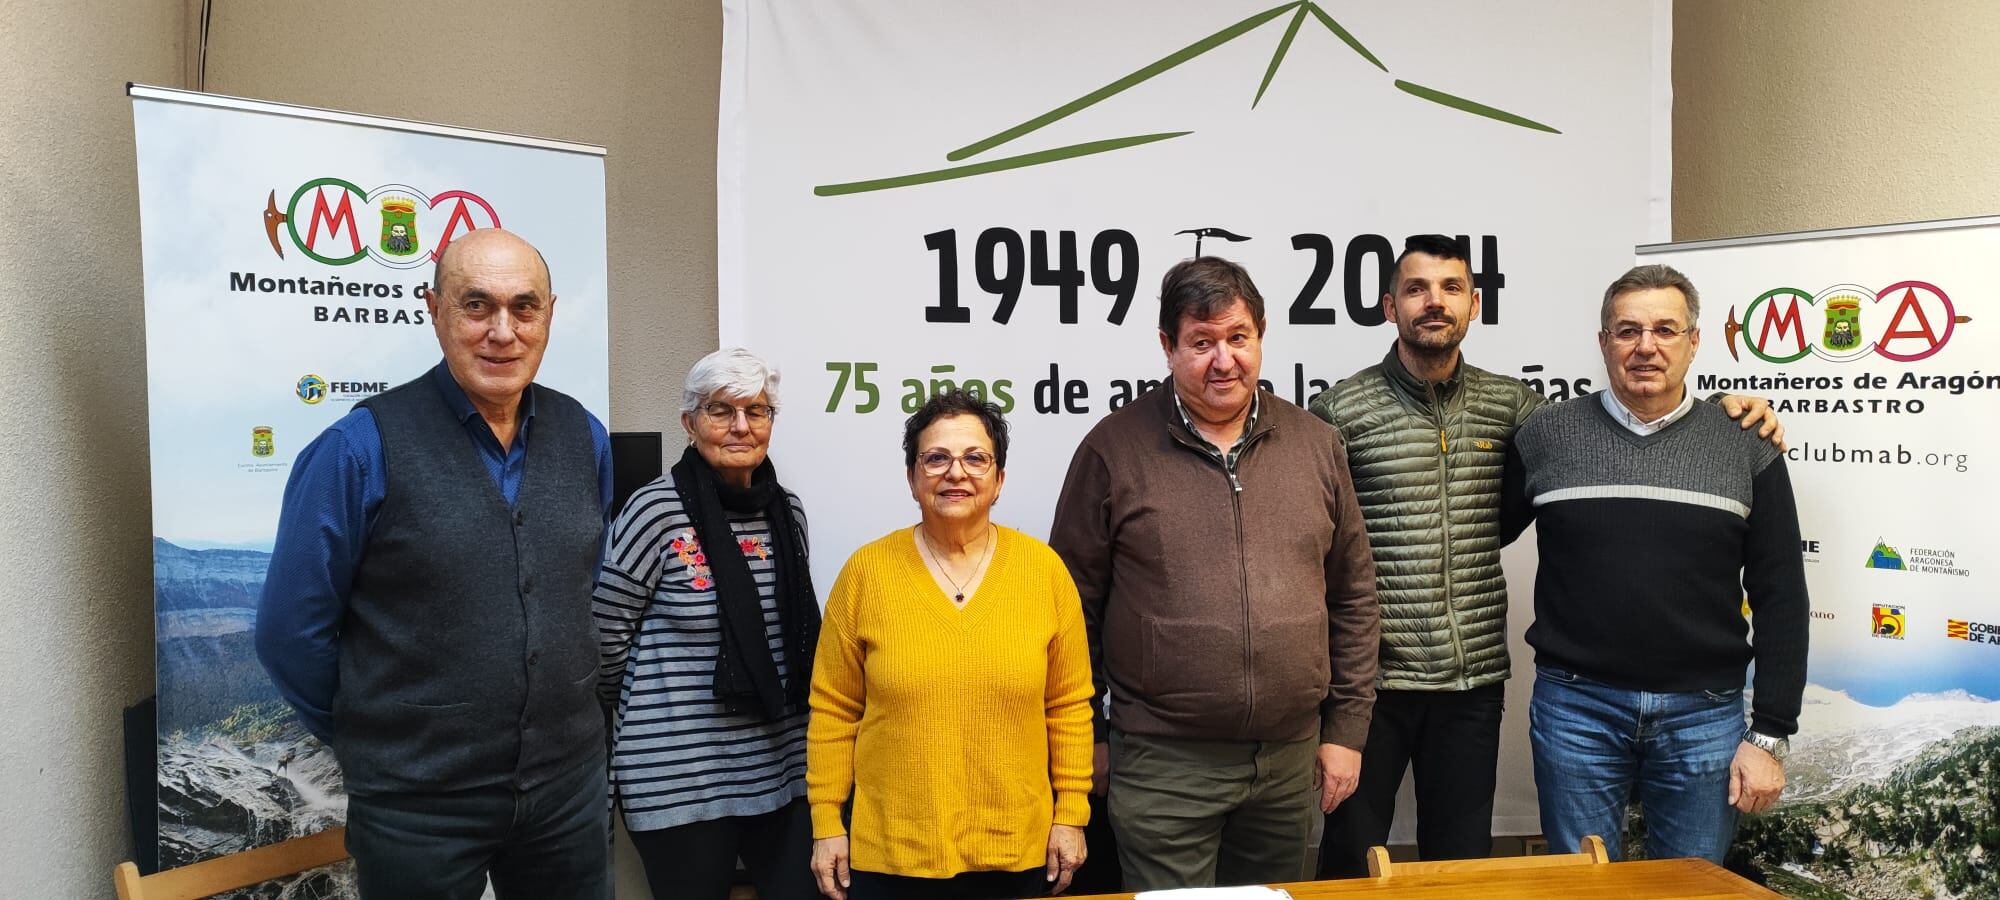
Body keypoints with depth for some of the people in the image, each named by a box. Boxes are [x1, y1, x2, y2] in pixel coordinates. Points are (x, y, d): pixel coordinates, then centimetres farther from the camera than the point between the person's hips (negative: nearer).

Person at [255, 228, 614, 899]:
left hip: (569, 787, 4)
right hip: (419, 806, -4)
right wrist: (372, 737, 3)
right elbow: (291, 632, -6)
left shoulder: (584, 438, 1)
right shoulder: (361, 449, -13)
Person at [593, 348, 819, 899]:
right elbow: (604, 638, -4)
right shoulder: (657, 511, -11)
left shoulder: (788, 512, 6)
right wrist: (648, 716, 9)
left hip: (783, 770, 5)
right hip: (681, 779, -5)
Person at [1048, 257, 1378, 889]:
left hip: (1290, 758, 4)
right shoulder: (1114, 450, -5)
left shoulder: (1315, 444, 5)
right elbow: (1074, 605, 0)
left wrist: (1346, 729, 7)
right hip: (1162, 765, -3)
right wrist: (1086, 740, 3)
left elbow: (1354, 595, 10)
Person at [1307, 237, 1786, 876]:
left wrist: (1720, 410, 4)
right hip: (1371, 680, -4)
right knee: (1351, 863, 7)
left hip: (1474, 681, 4)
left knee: (1464, 863, 15)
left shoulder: (1508, 404, 7)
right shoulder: (1341, 410, -6)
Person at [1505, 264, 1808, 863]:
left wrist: (1769, 735, -1)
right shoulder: (1545, 438, 2)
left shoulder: (1746, 447, 3)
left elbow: (1780, 599, 3)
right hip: (1576, 707, 0)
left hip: (1704, 716, 1)